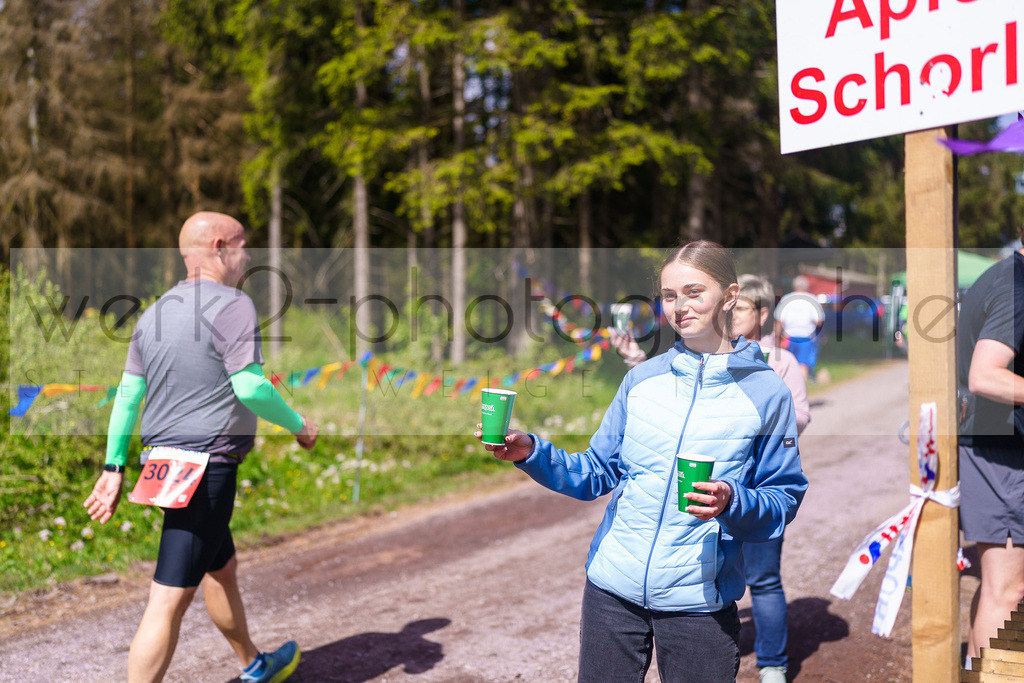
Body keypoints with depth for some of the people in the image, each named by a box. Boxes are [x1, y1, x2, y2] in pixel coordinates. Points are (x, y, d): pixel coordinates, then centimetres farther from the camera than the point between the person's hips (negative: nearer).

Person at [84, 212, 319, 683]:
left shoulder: (154, 313, 13)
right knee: (169, 600, -8)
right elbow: (249, 387, -19)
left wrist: (114, 467, 16)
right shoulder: (232, 305, -12)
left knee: (222, 568, 25)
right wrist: (298, 424, -3)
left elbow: (127, 394, 13)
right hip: (208, 465, -9)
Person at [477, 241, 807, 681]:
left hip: (700, 601, -2)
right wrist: (530, 452, -6)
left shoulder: (766, 392, -3)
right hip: (612, 588, 3)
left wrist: (732, 502, -22)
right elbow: (597, 473, 8)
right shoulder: (642, 378, 5)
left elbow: (785, 499, -3)